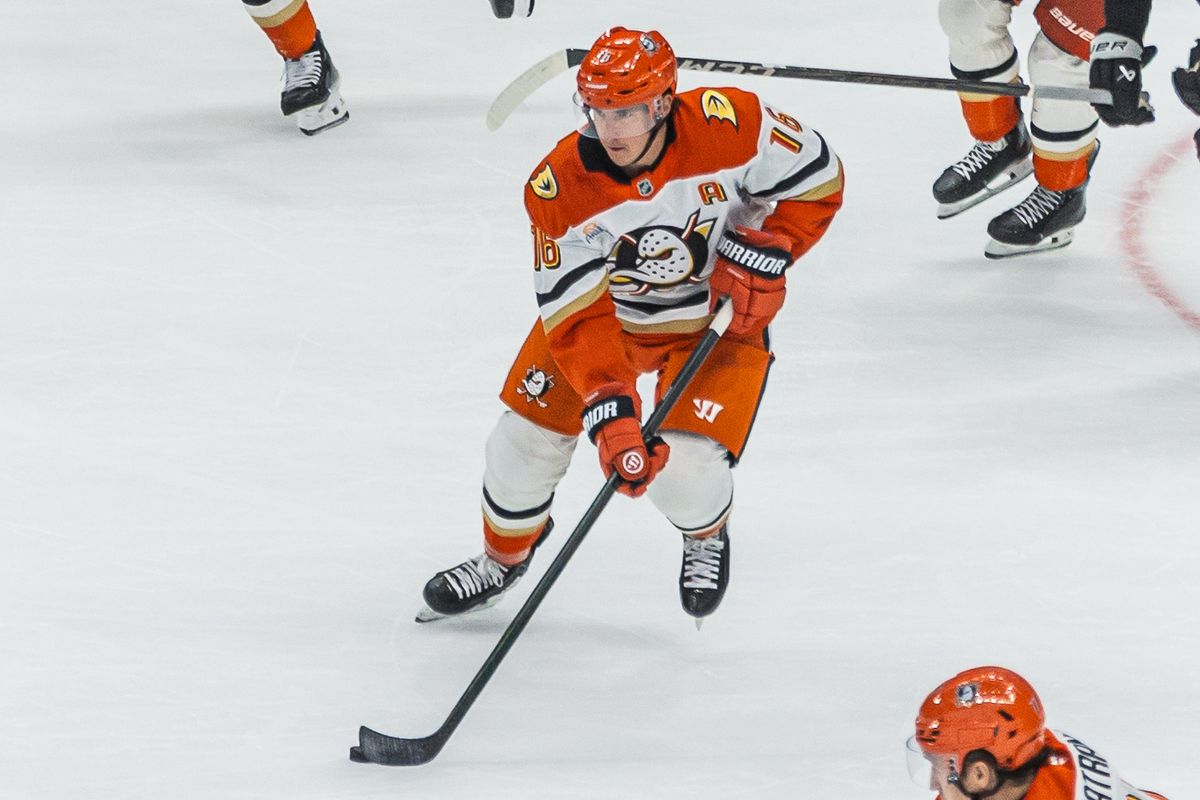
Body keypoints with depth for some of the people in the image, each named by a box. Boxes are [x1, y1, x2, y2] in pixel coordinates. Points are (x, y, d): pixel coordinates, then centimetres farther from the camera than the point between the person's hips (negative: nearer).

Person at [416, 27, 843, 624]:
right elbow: (575, 316, -26)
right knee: (526, 436, 1)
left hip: (719, 313, -2)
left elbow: (818, 177, -13)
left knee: (684, 474, -16)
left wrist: (764, 249, -25)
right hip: (605, 310, 2)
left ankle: (707, 536, 24)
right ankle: (503, 559, 34)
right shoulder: (559, 190, -27)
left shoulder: (730, 125, -31)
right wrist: (610, 414, -37)